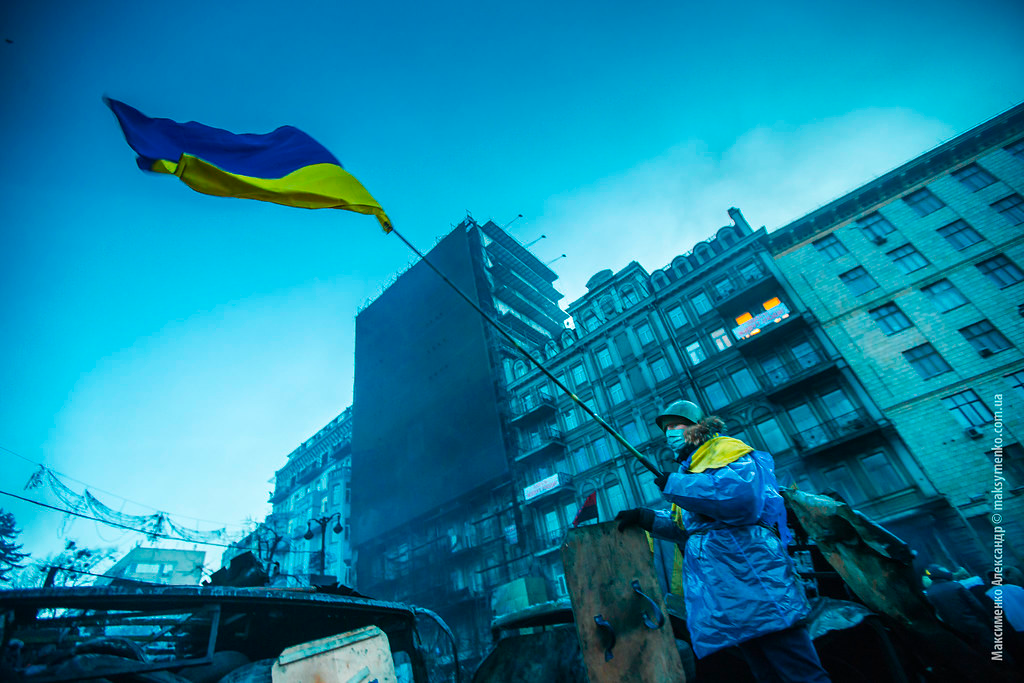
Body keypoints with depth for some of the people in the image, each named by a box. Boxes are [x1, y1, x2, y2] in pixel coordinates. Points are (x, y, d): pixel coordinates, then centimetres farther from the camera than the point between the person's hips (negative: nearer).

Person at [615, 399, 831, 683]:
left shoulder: (725, 449, 0)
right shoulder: (690, 469, 27)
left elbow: (742, 495, -22)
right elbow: (686, 526, 27)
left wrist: (674, 485, -14)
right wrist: (645, 517, 10)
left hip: (751, 579, -8)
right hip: (718, 594, 9)